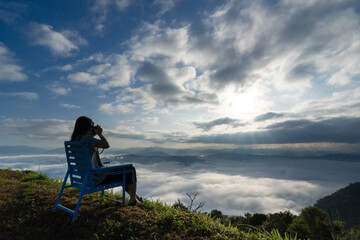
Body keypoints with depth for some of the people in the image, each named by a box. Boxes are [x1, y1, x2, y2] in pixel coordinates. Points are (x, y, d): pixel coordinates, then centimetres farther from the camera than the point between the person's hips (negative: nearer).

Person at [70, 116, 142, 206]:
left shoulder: (75, 139, 6)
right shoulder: (86, 138, -23)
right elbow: (106, 145, -29)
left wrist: (93, 135, 7)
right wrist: (99, 133, -14)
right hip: (98, 177, -10)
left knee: (123, 172, 27)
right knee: (131, 170, 4)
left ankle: (135, 195, 40)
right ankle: (133, 199, 19)